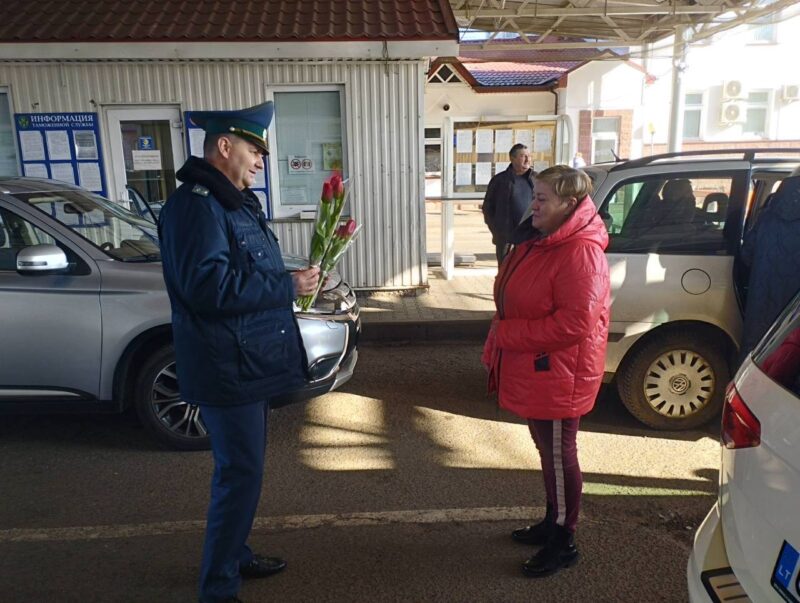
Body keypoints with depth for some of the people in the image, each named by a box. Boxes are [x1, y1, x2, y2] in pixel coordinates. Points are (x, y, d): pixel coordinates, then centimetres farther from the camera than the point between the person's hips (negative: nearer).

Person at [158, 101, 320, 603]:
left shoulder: (234, 201, 16)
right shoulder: (195, 205, -18)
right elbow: (208, 285, -28)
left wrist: (296, 278, 10)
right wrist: (288, 287, -22)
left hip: (251, 364, 11)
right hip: (227, 368, -10)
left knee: (243, 469, 21)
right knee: (241, 475, -3)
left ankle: (236, 555, 38)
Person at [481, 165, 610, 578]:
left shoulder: (580, 253, -23)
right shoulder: (540, 242, 9)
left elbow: (573, 324, -28)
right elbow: (515, 303, 17)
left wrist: (507, 335, -22)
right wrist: (500, 340, 7)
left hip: (557, 377, -9)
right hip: (534, 372, 9)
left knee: (558, 456, 6)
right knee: (547, 451, 22)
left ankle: (563, 543, 25)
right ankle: (551, 523, 40)